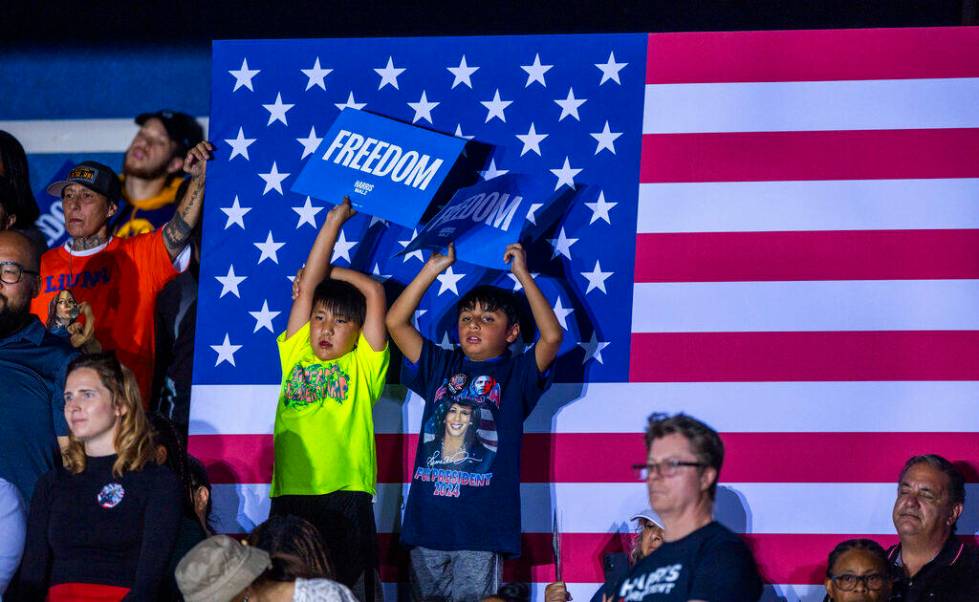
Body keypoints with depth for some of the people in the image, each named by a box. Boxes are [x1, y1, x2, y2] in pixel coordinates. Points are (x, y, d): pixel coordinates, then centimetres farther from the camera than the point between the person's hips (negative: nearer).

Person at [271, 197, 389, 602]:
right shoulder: (295, 355, 17)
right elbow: (306, 287, 16)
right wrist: (333, 222, 18)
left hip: (346, 496, -3)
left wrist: (329, 271, 19)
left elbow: (374, 291, 5)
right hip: (289, 496, 3)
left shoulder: (363, 366, 10)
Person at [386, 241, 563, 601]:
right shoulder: (440, 366, 15)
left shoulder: (515, 374, 6)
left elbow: (552, 336, -11)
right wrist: (434, 267, 4)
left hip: (481, 525, -4)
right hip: (427, 517, 4)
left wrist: (522, 274, -7)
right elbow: (396, 322, 9)